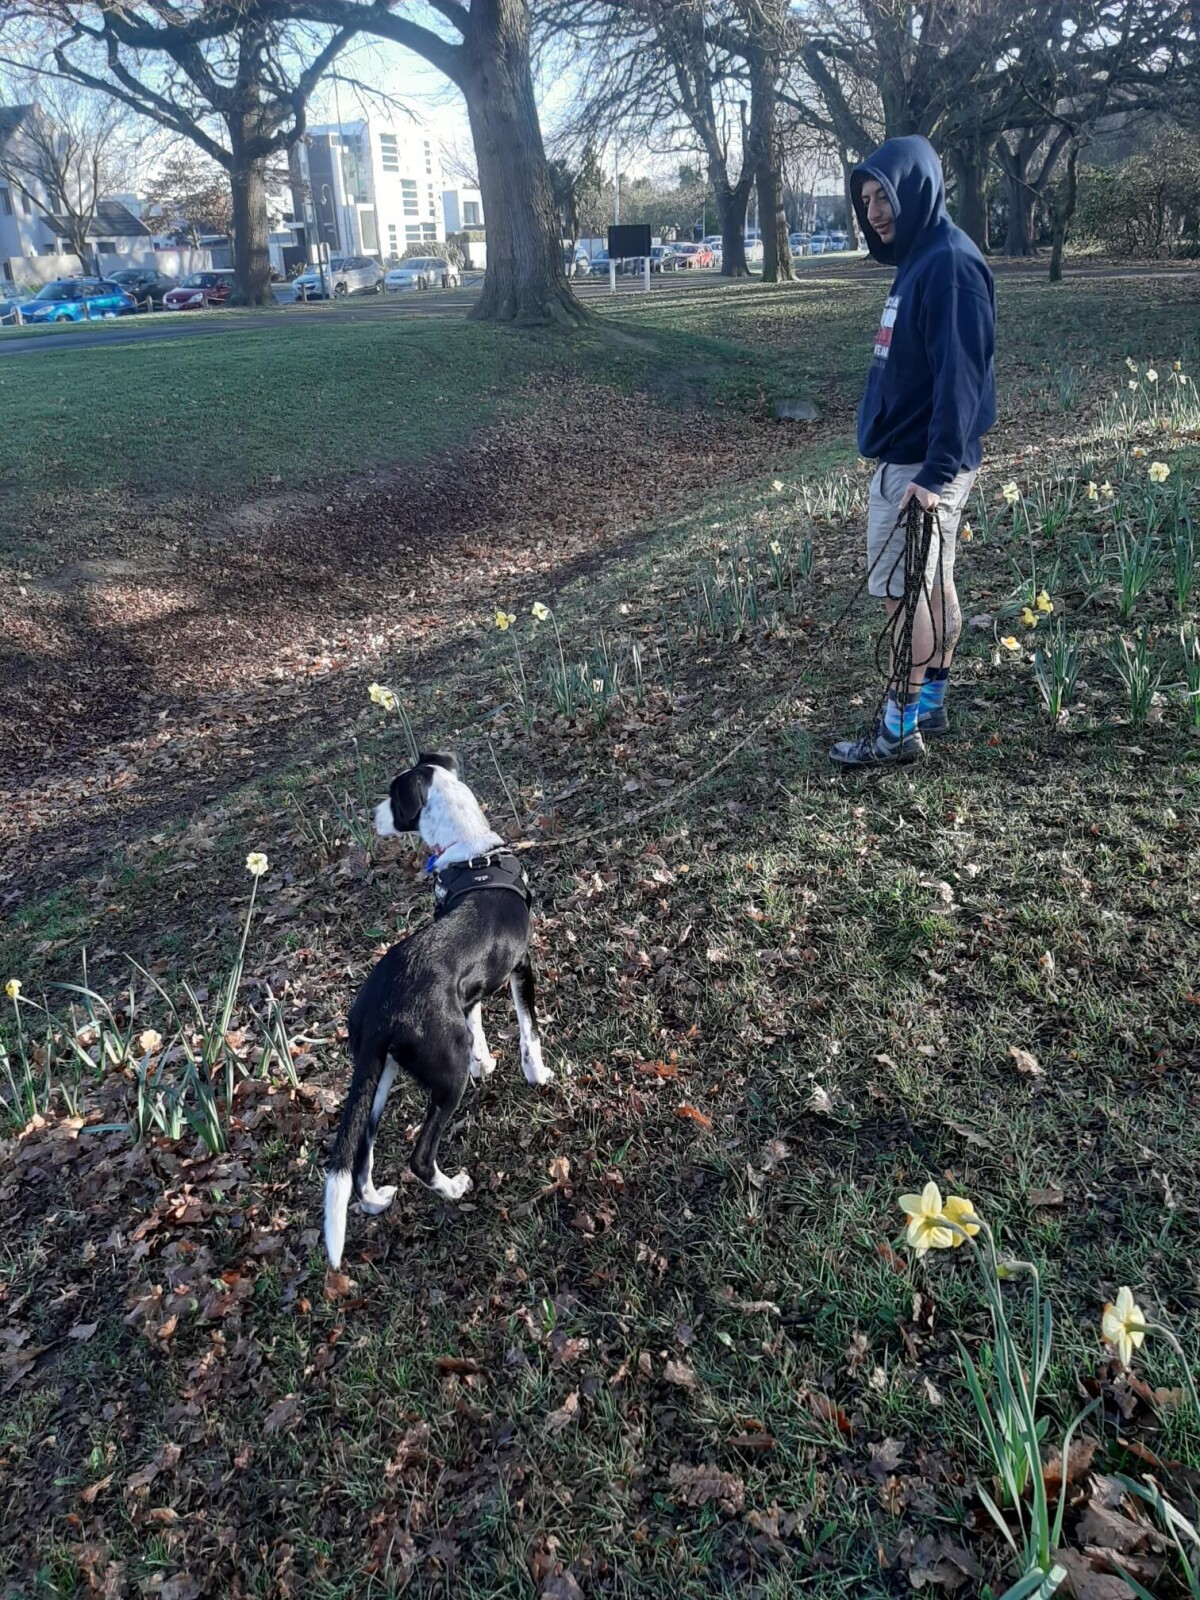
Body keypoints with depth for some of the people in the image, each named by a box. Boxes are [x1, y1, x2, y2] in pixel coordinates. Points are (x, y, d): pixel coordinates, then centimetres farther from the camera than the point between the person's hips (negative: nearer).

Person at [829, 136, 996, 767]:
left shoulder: (951, 263, -16)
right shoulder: (916, 259, 14)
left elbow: (960, 377, -22)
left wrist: (937, 472, -25)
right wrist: (931, 465, 19)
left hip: (920, 464, -10)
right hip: (905, 455, 10)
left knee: (904, 593, -5)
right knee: (933, 585, 14)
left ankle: (899, 730, 4)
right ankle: (930, 705, 24)